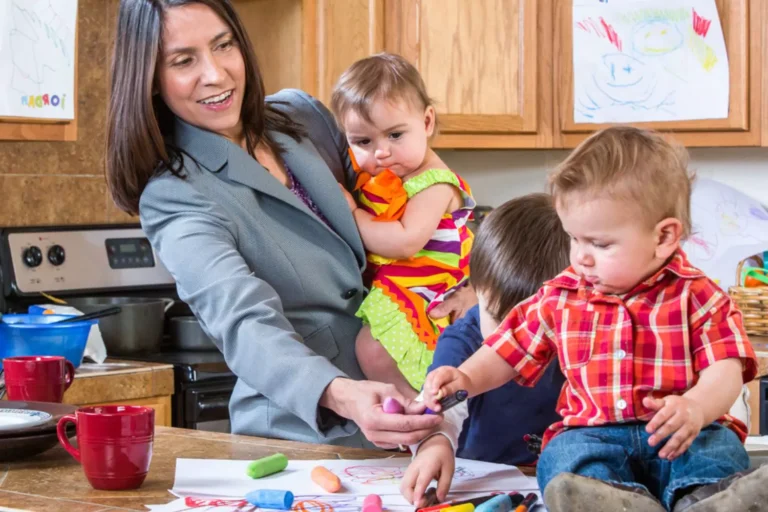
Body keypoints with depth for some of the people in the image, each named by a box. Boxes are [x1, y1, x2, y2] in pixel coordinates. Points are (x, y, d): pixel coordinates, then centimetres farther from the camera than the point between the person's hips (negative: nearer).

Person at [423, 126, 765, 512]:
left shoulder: (696, 296, 2)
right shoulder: (561, 297, 14)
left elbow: (725, 371, -7)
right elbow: (510, 352, 24)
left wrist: (696, 408, -29)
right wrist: (467, 378, 3)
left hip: (682, 436, -1)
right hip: (591, 433, 2)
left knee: (719, 448, -33)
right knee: (563, 455, -31)